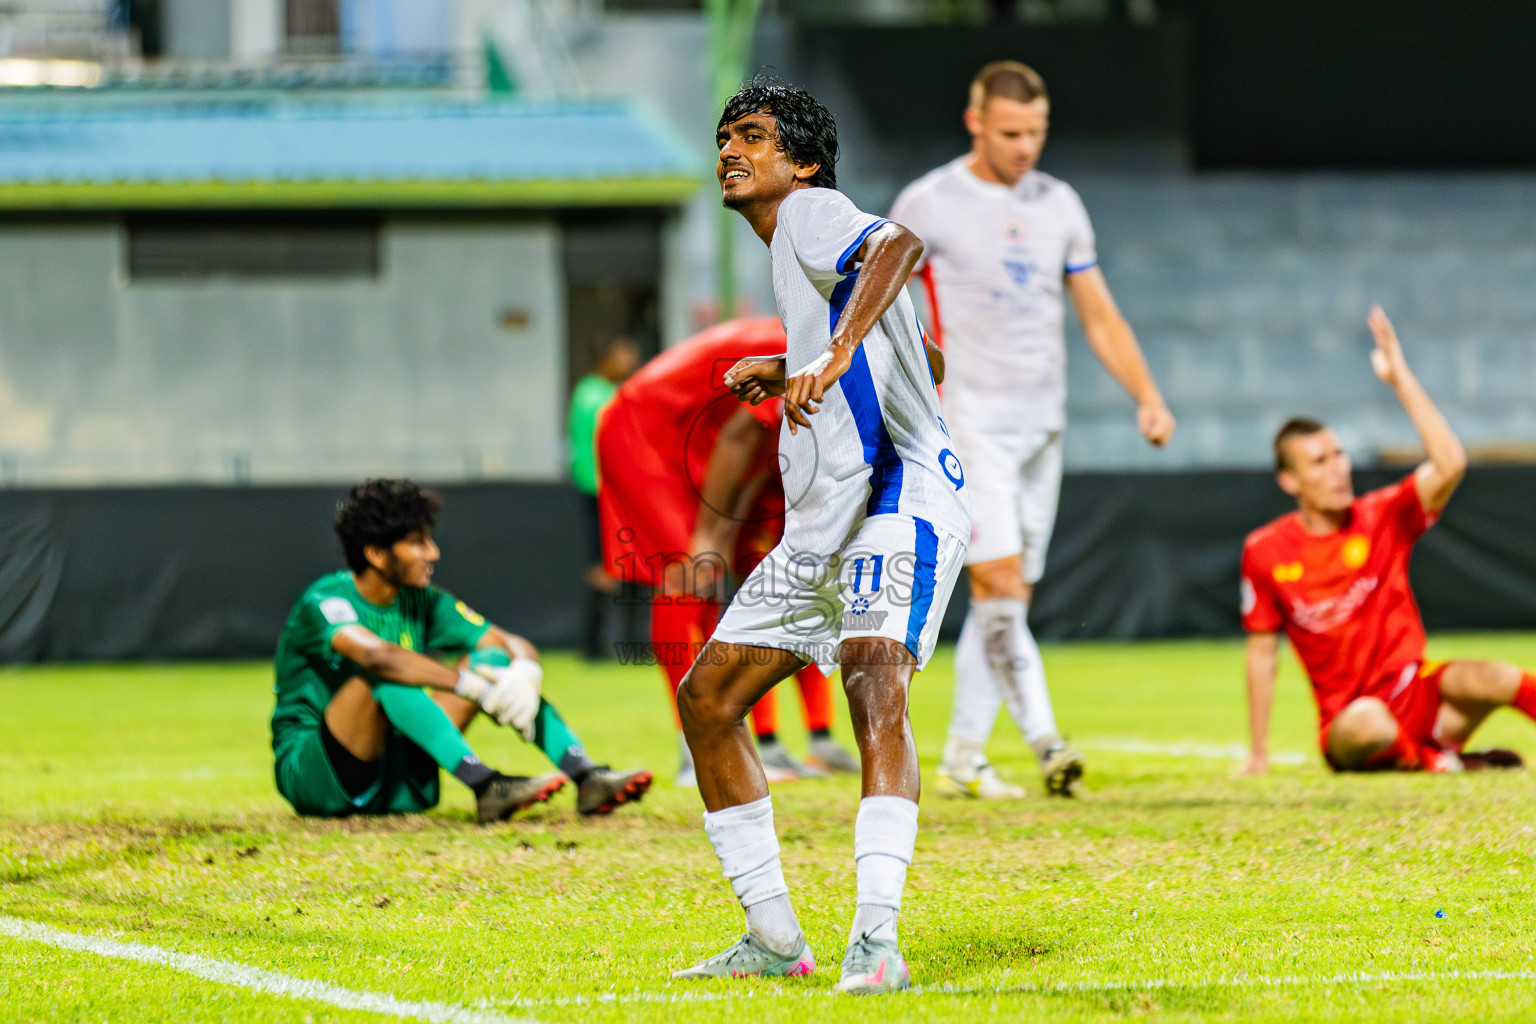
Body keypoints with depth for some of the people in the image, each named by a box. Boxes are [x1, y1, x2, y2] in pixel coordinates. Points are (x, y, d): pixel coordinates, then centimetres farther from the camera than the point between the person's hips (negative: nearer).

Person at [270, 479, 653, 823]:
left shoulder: (423, 604, 7)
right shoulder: (324, 600, -15)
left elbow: (517, 646, 1)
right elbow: (374, 654, -36)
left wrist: (526, 674, -24)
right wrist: (471, 685, -42)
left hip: (400, 785, 6)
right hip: (311, 778, -6)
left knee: (492, 657, -7)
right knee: (386, 676, -33)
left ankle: (587, 777, -23)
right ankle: (486, 786, -46)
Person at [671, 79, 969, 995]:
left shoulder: (813, 212, -5)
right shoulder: (795, 250, 21)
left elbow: (898, 245, -29)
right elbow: (912, 357, 31)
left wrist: (835, 355, -41)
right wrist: (785, 373, 19)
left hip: (900, 501, -11)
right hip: (820, 525, 11)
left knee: (875, 678, -31)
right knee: (706, 698, 11)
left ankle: (877, 942, -41)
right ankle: (774, 939, 16)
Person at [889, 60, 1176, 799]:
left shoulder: (1058, 204, 12)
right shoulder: (928, 204, -3)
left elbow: (1099, 314, 15)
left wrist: (1148, 397, 4)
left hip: (1041, 424, 5)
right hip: (970, 422, -5)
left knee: (1009, 595, 5)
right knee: (1000, 583, -17)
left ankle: (962, 757, 11)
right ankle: (1043, 739, -23)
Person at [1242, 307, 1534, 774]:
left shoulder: (1385, 516, -3)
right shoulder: (1266, 551, -3)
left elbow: (1450, 464, -20)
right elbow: (1262, 653, 6)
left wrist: (1401, 379, -22)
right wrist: (1259, 756, 4)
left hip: (1419, 696, 1)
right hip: (1346, 728, -1)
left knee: (1486, 678, -33)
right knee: (1367, 719, -40)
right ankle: (1431, 759, -10)